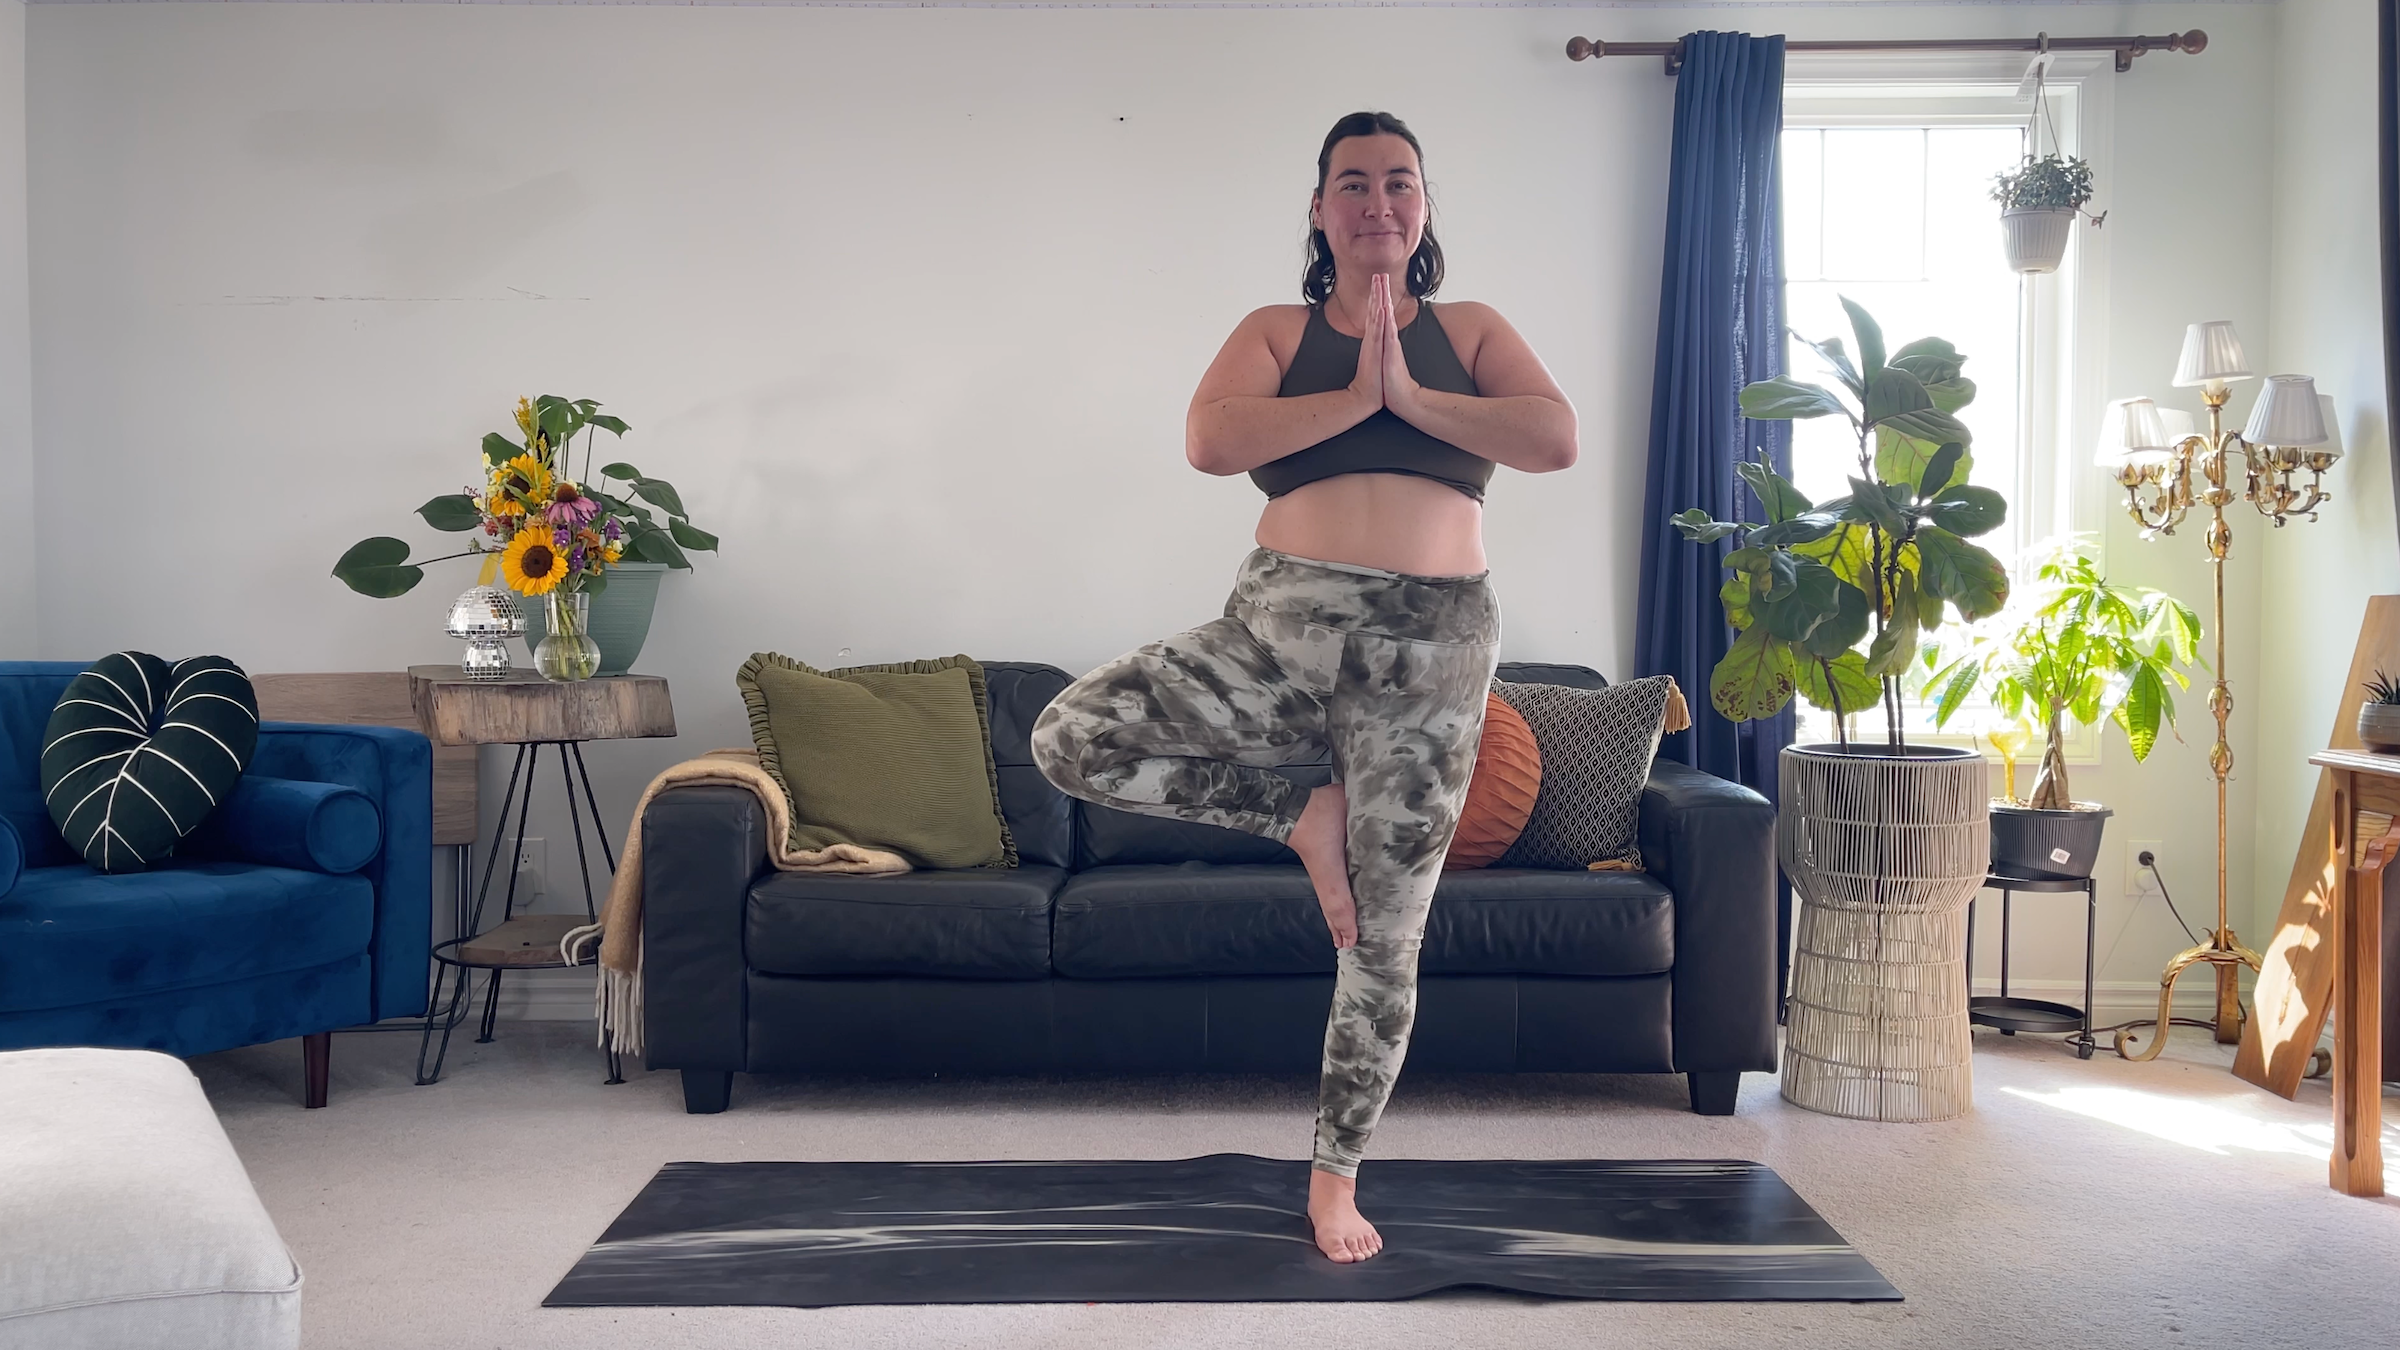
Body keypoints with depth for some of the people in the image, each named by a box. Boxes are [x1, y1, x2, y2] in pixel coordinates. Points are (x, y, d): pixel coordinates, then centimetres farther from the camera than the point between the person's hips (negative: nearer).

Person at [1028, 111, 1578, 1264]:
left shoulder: (1471, 333, 13)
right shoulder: (1277, 332, 11)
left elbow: (1555, 440, -5)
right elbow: (1208, 441, -9)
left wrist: (1409, 394, -9)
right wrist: (1356, 395, -10)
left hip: (1431, 651, 0)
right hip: (1284, 629, 1)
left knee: (1385, 941, 4)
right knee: (1070, 739, -18)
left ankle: (1336, 1176, 24)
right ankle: (1300, 815, 0)